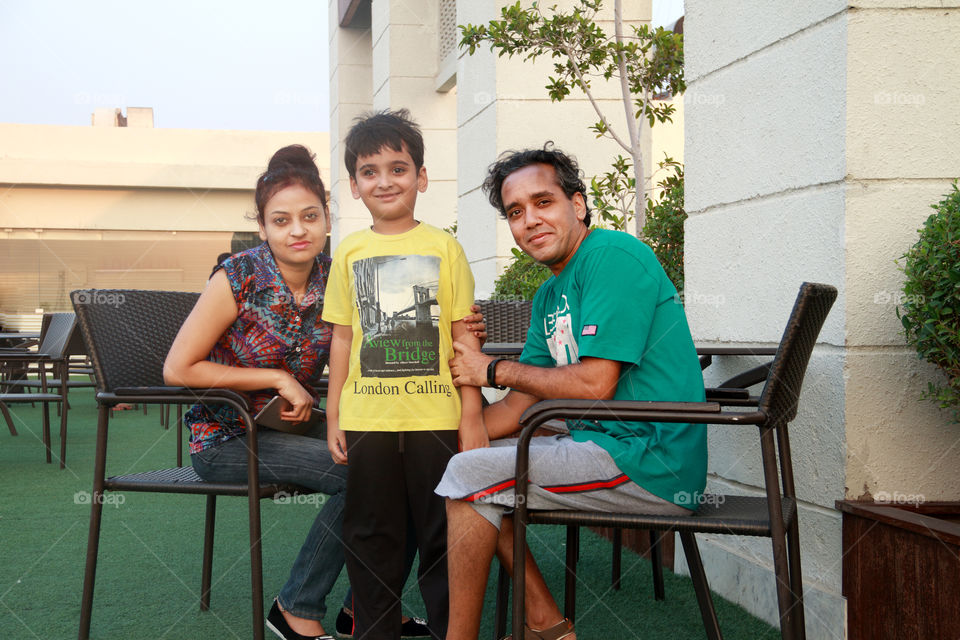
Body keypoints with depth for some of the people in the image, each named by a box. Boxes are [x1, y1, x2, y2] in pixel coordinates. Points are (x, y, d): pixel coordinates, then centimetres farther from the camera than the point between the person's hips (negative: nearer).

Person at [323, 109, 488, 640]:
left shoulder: (444, 247, 1)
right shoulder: (349, 253, 7)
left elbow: (465, 335, 2)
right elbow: (343, 337, 11)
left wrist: (472, 416, -2)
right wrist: (333, 416, 8)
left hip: (436, 417, -2)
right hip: (367, 419, 2)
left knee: (442, 535, 5)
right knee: (371, 537, 10)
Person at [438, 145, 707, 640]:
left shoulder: (613, 256, -14)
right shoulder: (549, 295, 15)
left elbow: (594, 383, -20)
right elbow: (518, 408, 16)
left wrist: (493, 370, -7)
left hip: (651, 463, -10)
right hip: (604, 444, 10)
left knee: (470, 475, -15)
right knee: (467, 452, 17)